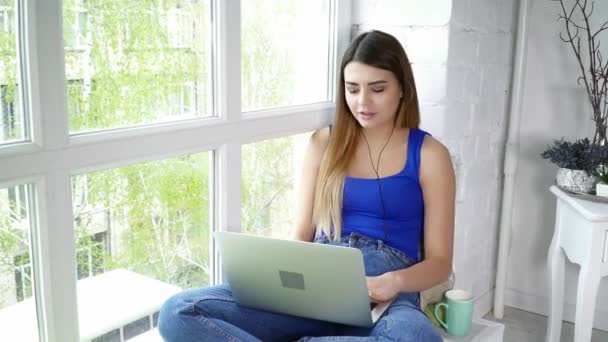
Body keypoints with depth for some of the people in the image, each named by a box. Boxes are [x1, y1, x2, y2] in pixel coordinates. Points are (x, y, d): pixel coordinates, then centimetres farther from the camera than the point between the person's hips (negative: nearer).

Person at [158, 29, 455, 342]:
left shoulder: (429, 154, 5)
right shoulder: (324, 143, 12)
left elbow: (439, 261, 5)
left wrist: (394, 281, -17)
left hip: (386, 295, -1)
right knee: (179, 312, -22)